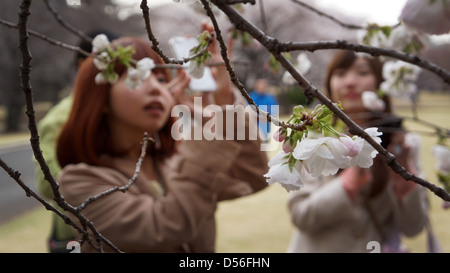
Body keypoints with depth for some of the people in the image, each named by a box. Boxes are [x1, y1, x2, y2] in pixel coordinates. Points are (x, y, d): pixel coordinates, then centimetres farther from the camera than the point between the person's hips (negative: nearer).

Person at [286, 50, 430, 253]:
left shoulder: (397, 142, 0)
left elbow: (413, 227, -2)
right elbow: (300, 215, -11)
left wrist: (403, 174, -17)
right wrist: (354, 177, -21)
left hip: (380, 246, 2)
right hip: (321, 247, -1)